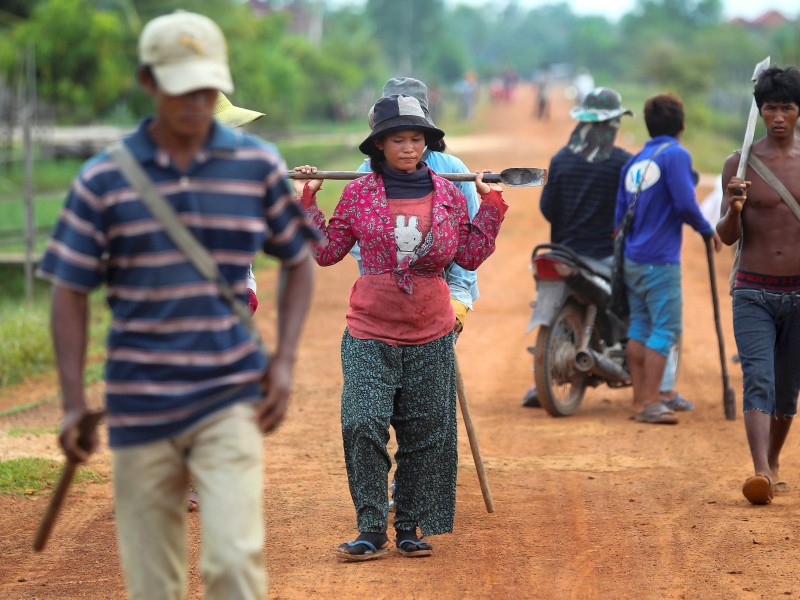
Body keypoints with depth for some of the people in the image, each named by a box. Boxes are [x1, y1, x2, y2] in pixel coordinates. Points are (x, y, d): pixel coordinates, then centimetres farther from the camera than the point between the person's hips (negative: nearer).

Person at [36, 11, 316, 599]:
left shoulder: (259, 165, 1)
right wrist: (74, 403, -3)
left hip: (231, 401, -1)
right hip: (139, 407, 1)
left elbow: (298, 259, 13)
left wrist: (285, 359, 1)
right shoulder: (102, 180, -1)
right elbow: (70, 291, 4)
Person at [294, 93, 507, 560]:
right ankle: (372, 530, -5)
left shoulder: (448, 194, 4)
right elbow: (327, 252, 5)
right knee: (363, 425, -14)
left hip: (430, 335, 2)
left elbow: (469, 256, 6)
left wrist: (492, 205, 3)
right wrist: (308, 201, 0)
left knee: (426, 434, 6)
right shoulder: (359, 193, 0)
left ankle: (411, 529, 18)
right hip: (370, 332, -2)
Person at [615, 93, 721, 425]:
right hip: (661, 260, -7)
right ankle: (651, 403, -9)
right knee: (665, 329, -5)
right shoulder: (676, 155, -8)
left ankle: (639, 399, 14)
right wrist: (708, 230, -2)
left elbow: (619, 215, 14)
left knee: (639, 327, 12)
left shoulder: (634, 162, 13)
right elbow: (686, 204, -17)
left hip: (632, 259, 7)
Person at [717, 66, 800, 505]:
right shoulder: (739, 164, 1)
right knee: (758, 381, -15)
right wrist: (733, 209, -19)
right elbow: (727, 237, 0)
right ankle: (760, 472, -27)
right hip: (753, 294, -2)